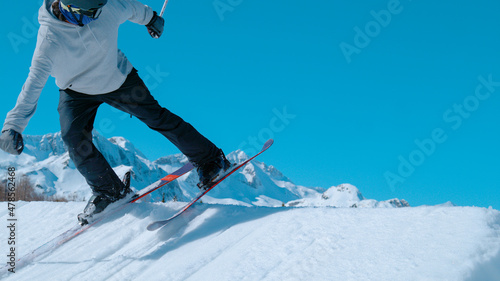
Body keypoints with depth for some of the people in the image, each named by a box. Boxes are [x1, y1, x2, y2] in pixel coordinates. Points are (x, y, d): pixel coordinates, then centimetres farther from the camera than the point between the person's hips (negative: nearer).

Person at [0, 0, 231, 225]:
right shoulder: (49, 38, -32)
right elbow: (34, 81, -33)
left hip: (119, 79, 1)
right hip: (77, 91, -1)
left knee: (156, 116, -2)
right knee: (74, 138, -18)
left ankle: (209, 159, 12)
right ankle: (109, 191, 4)